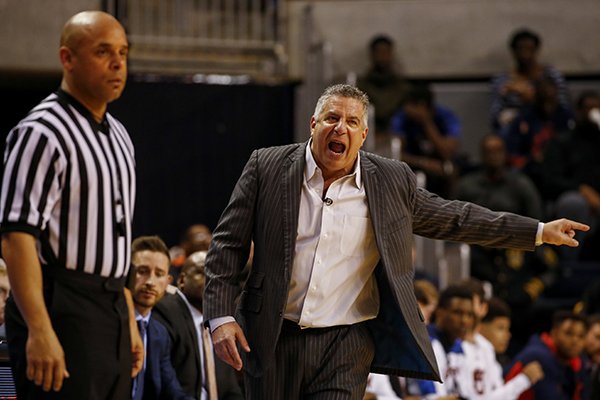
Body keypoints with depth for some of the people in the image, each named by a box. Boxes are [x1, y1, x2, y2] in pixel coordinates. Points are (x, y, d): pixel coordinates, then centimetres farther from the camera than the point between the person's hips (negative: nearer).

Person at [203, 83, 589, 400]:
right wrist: (221, 315, -7)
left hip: (345, 344, -1)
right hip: (273, 340, 1)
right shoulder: (267, 167, 0)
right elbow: (228, 244, 3)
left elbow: (452, 218, 14)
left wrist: (539, 232, 14)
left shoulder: (391, 180, 3)